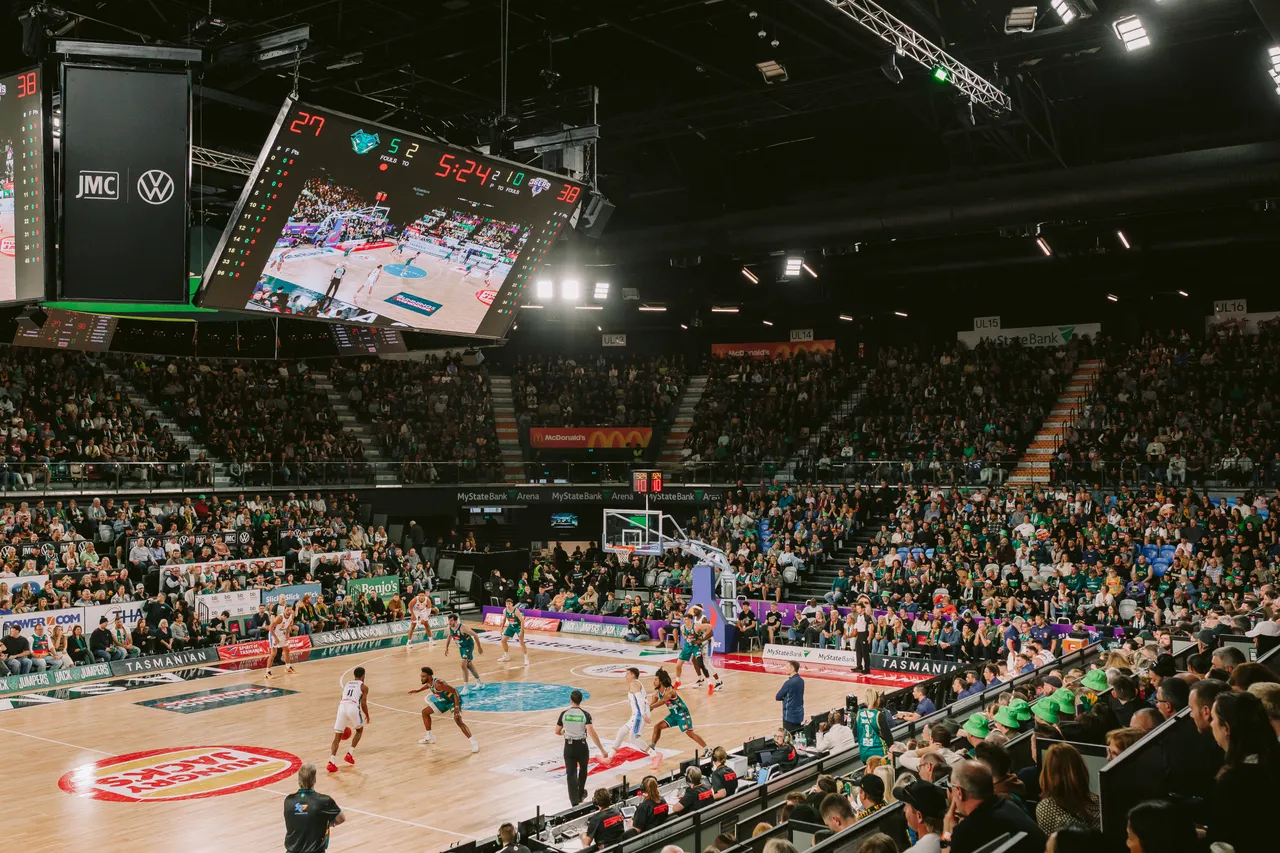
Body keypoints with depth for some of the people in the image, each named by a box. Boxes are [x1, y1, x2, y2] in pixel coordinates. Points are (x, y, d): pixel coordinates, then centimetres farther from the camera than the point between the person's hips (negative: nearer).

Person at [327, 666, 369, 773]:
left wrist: (344, 723, 38)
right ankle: (350, 754, 16)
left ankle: (332, 761, -12)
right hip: (353, 708, -3)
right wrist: (367, 716, 24)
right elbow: (363, 704, 5)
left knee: (337, 737, 6)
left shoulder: (346, 684, 30)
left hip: (342, 707, 3)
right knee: (359, 730, 25)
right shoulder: (364, 687, 14)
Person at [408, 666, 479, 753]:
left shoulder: (438, 683, -35)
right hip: (444, 701, 10)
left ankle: (474, 743, -29)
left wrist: (457, 707, -41)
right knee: (425, 712, 17)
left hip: (453, 700, -10)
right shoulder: (429, 682, -8)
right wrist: (418, 690, 30)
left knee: (458, 720, -31)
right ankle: (429, 737, 31)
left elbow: (454, 691, -35)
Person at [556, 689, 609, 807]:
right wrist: (602, 750, -17)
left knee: (571, 774, -1)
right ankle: (580, 794, 43)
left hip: (569, 746, 0)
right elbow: (592, 733, -19)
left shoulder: (564, 713, -4)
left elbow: (557, 732, 5)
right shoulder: (585, 714, -10)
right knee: (583, 769, 25)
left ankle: (574, 801, -15)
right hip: (581, 746, 0)